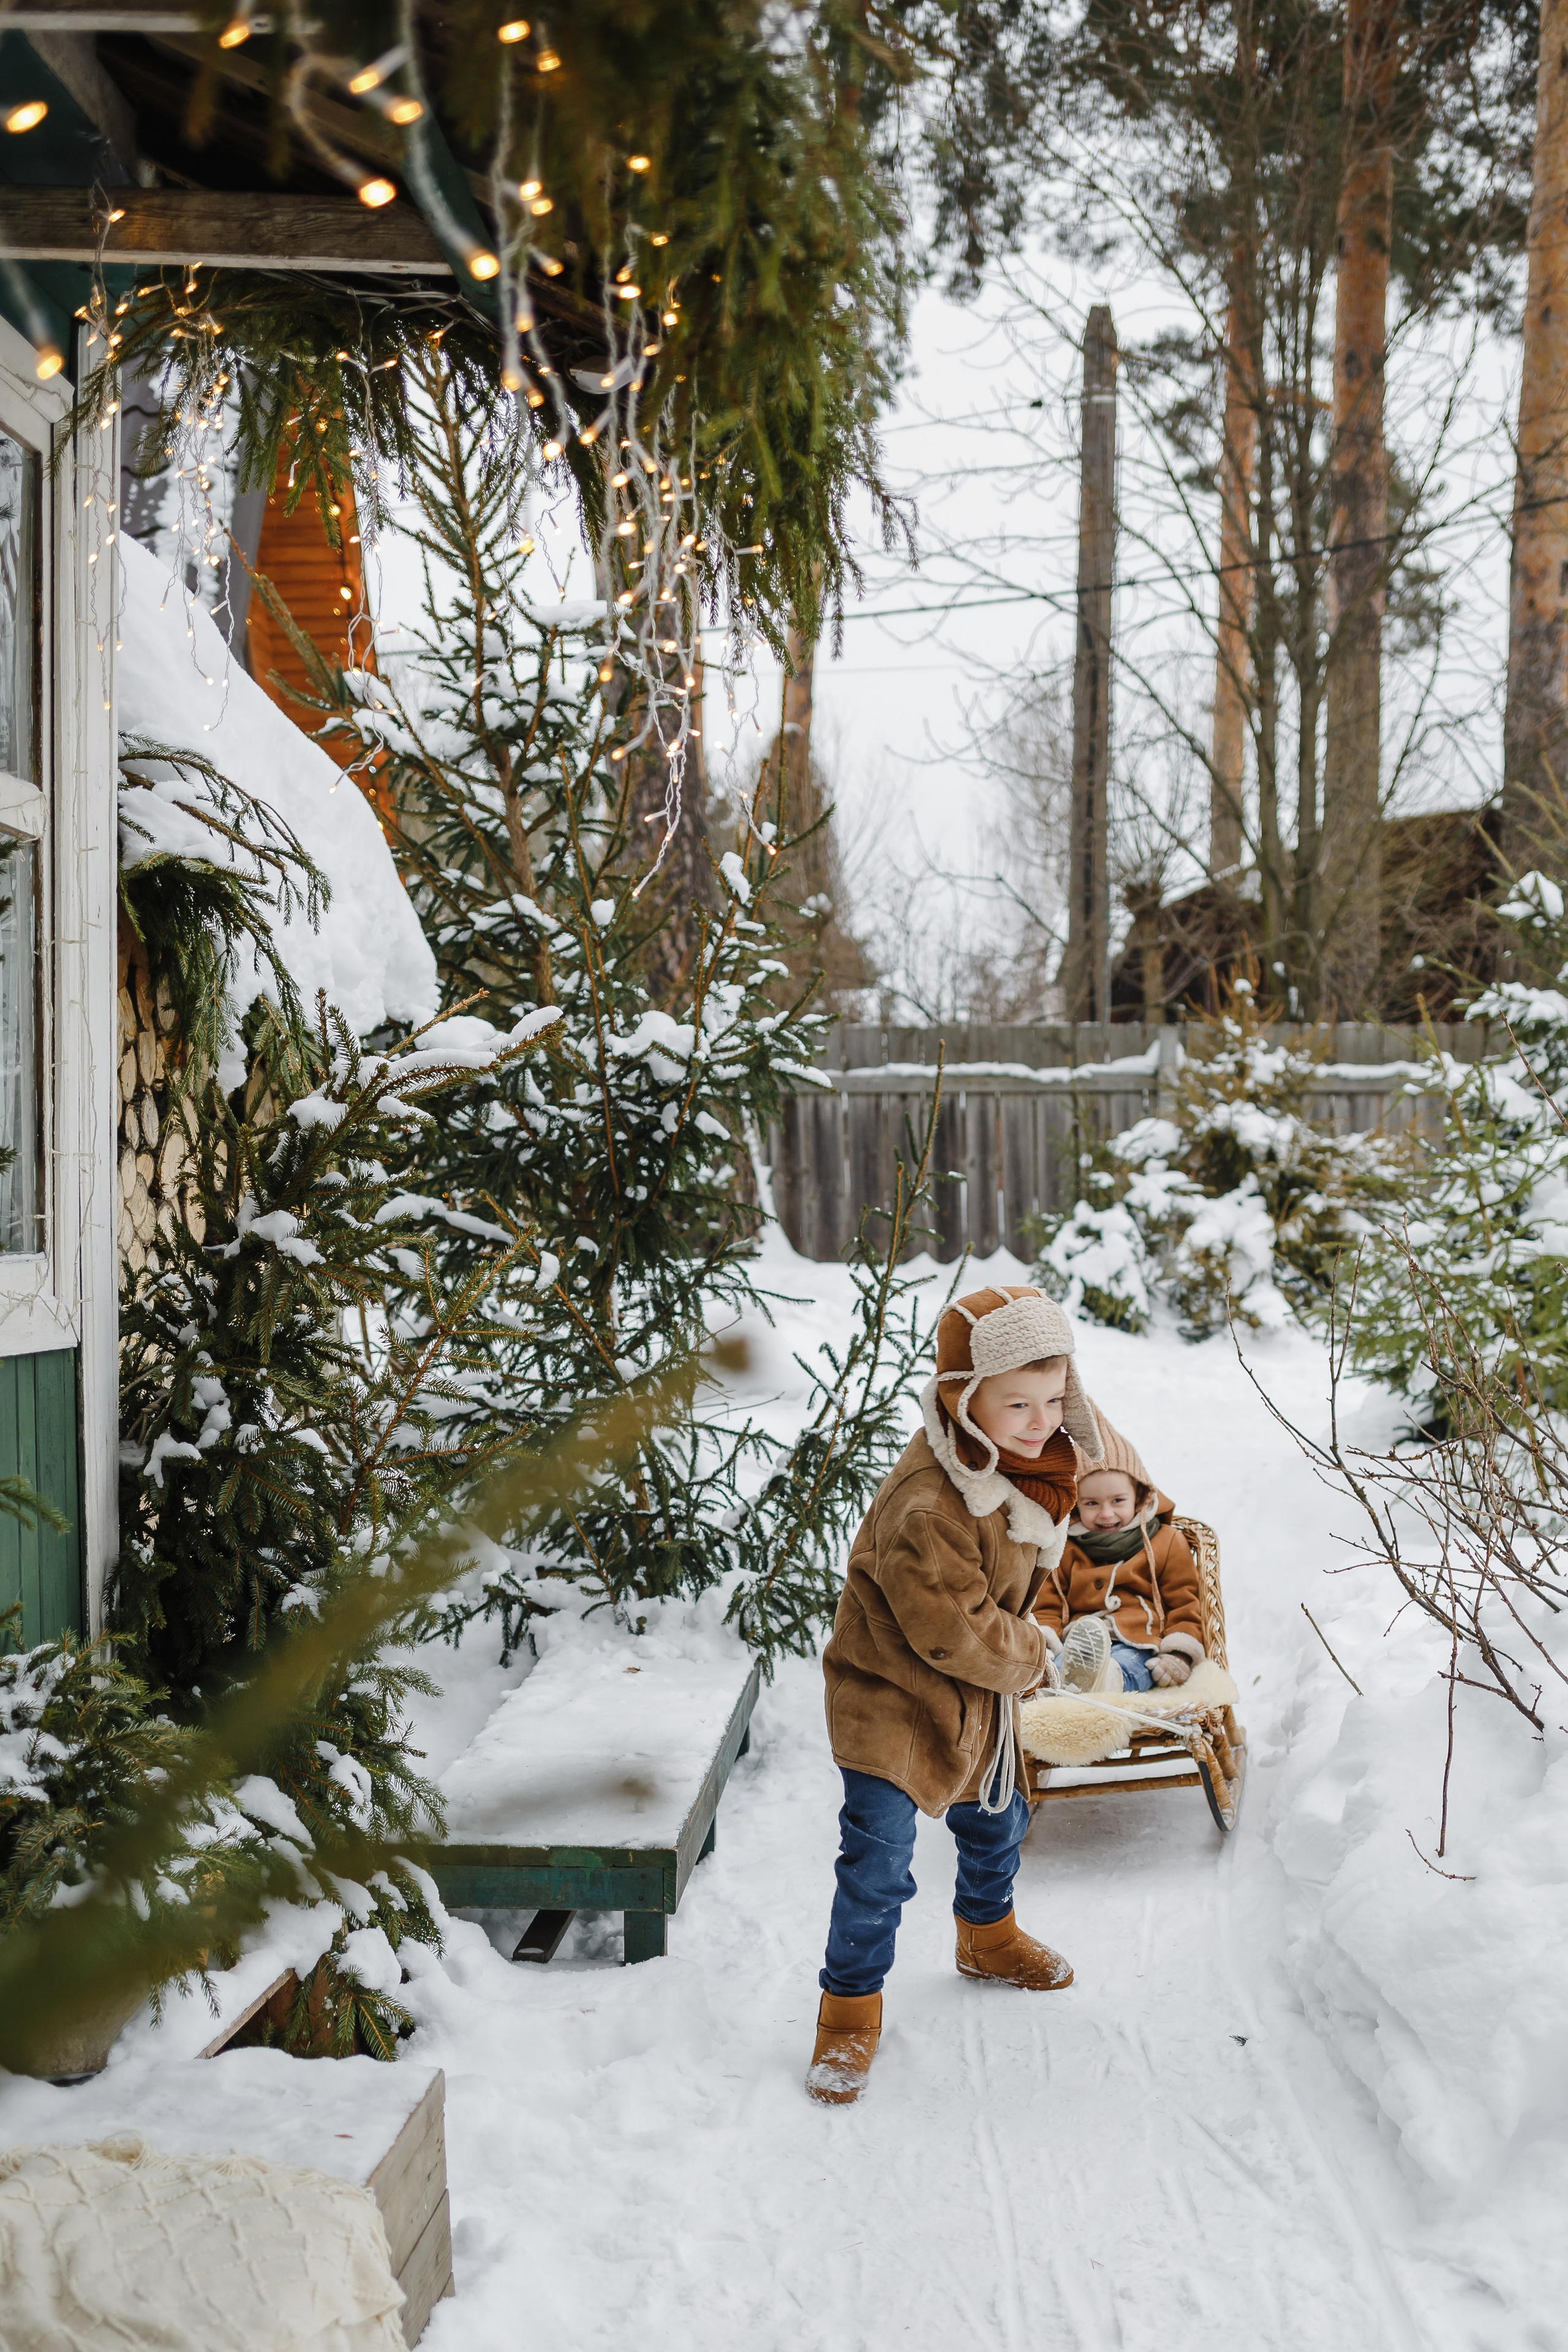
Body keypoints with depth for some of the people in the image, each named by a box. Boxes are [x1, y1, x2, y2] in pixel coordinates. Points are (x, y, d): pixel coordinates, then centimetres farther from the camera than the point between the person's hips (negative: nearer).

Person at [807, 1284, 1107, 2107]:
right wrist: (1029, 1658, -13)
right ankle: (851, 2009, 12)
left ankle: (987, 1937, 55)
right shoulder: (926, 1507, -36)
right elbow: (954, 1632, -30)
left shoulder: (1019, 1463, -6)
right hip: (893, 1699, -9)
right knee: (877, 1862, -10)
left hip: (982, 1694, 9)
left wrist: (1021, 1633, 0)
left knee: (996, 1822, 26)